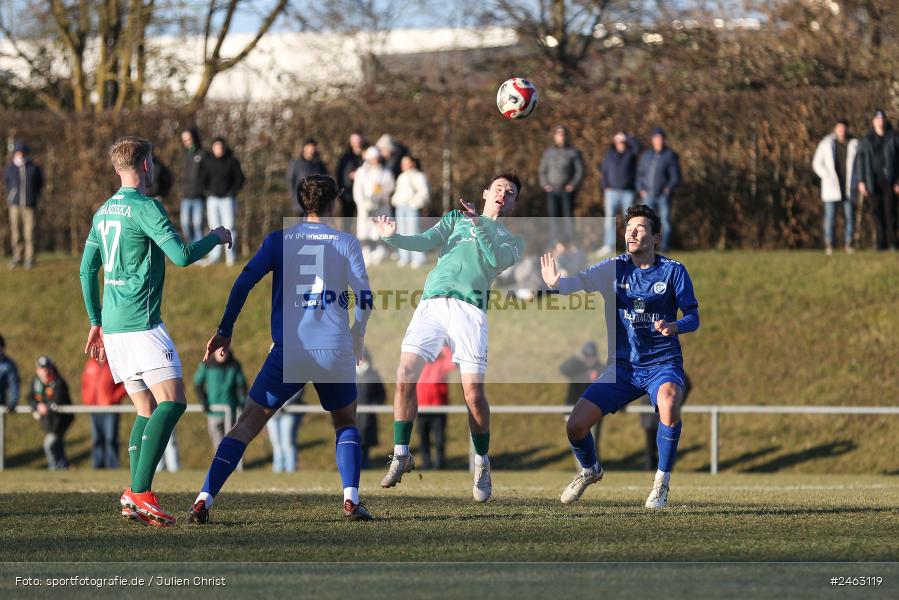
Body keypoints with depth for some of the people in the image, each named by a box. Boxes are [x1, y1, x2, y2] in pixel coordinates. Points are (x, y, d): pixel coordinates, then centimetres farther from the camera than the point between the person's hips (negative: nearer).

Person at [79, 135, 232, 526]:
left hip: (112, 324, 9)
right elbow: (182, 255, -17)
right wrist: (215, 238, 2)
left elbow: (87, 269, 20)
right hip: (141, 323, -9)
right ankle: (139, 491, -23)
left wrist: (96, 323, 27)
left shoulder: (104, 212, 16)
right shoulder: (145, 207, -10)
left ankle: (137, 496, 1)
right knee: (172, 402, -12)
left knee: (148, 411, 12)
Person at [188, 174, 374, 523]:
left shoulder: (279, 239, 8)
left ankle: (204, 500, -9)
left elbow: (244, 282, -1)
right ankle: (351, 500, 5)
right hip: (335, 350, 0)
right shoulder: (347, 243, 6)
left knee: (246, 426, 4)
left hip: (288, 351, 0)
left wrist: (224, 331, 7)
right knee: (346, 424, 23)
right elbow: (365, 298, 2)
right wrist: (356, 340, 19)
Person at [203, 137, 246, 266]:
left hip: (227, 198, -3)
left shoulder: (232, 161, -4)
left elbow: (240, 178, 0)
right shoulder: (207, 161, 3)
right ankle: (214, 256, 7)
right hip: (213, 198, 3)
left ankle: (230, 256, 1)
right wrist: (207, 191, 2)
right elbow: (204, 178, 11)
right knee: (214, 227, 3)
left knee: (228, 227, -4)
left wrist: (232, 192, -6)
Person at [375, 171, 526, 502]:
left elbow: (496, 259, 0)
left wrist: (479, 226, -11)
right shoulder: (456, 219, 26)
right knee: (405, 376, -14)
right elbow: (426, 241, 10)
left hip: (469, 307, -1)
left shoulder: (512, 241, 22)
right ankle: (401, 455, -1)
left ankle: (482, 464, 7)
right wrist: (393, 237, -7)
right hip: (432, 301, 1)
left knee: (473, 391, -11)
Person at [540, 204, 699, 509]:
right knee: (576, 425, -8)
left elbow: (693, 317, -2)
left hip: (663, 365, -3)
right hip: (623, 367, 3)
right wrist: (557, 283, -40)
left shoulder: (673, 271, -3)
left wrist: (675, 327, -26)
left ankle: (661, 485, -17)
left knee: (669, 404, -37)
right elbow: (581, 280, -17)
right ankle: (590, 470, 28)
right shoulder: (615, 268, 1)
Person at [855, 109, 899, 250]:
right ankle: (880, 242, 4)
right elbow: (861, 161, 7)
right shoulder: (866, 141, 9)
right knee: (877, 211, 1)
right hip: (874, 179, 2)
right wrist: (861, 181, -3)